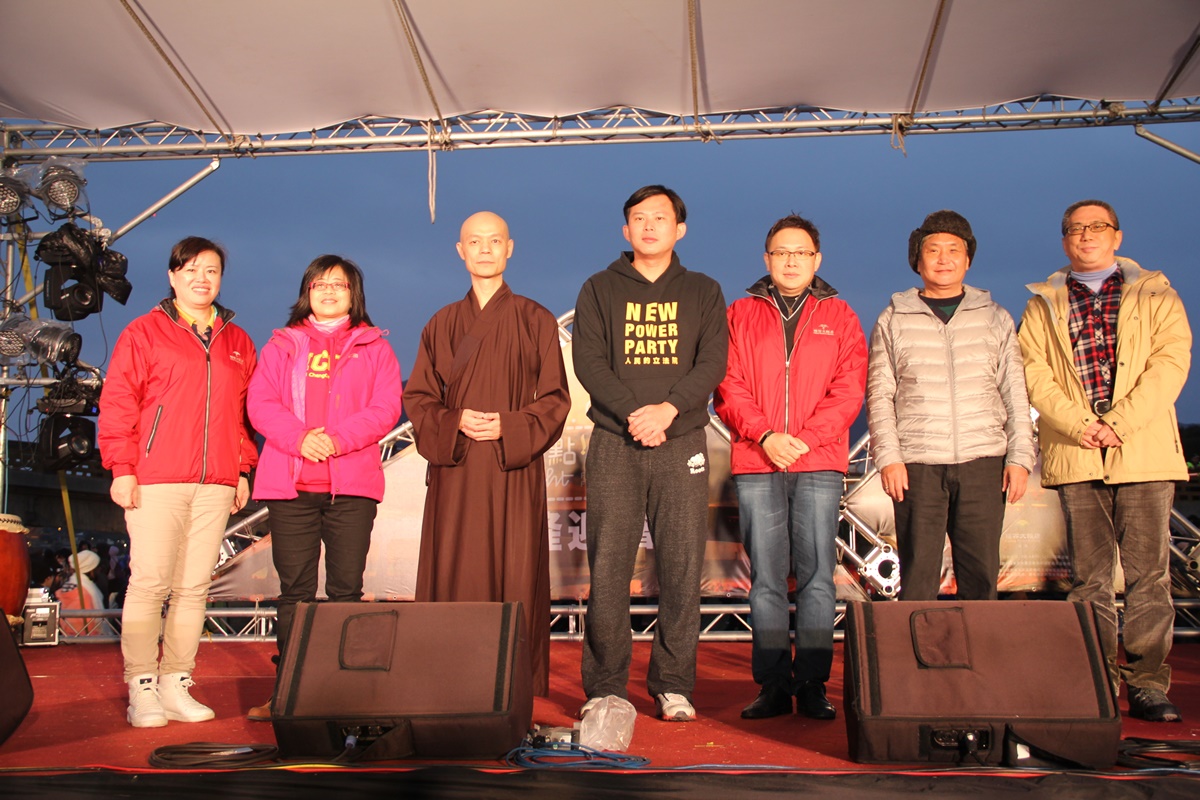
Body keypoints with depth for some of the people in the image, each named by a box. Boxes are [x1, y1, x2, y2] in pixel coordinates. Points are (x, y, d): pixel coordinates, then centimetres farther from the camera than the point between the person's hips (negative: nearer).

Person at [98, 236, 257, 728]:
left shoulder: (236, 342, 17)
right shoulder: (145, 332, 5)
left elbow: (246, 410, 18)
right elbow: (117, 402, 0)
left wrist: (244, 469, 12)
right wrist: (121, 467, -7)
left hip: (216, 484, 4)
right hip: (155, 480, -4)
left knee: (194, 586, 4)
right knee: (149, 582, -5)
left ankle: (176, 685, 11)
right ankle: (142, 688, 3)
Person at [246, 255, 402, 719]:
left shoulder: (374, 348, 12)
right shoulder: (283, 345, 16)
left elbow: (386, 409, 0)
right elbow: (260, 402, 4)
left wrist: (339, 439, -15)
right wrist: (299, 437, -14)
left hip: (352, 485, -1)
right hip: (290, 484, 1)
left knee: (346, 590, 2)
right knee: (294, 590, 4)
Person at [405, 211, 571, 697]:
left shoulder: (535, 321, 5)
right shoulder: (443, 324, 12)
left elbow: (555, 397, 2)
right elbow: (417, 397, 9)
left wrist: (508, 426, -13)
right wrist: (454, 422, -10)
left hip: (515, 470, -2)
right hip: (454, 471, 2)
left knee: (515, 575, -3)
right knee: (454, 577, 0)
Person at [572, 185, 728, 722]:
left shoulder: (703, 293, 14)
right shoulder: (599, 290, 13)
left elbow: (713, 362, 2)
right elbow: (588, 361, 0)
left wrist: (669, 408, -14)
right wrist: (633, 412, -14)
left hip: (682, 443, 1)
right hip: (614, 443, 0)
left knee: (682, 566, -1)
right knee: (607, 567, -3)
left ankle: (673, 685, 9)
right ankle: (604, 687, 6)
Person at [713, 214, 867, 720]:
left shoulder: (838, 316, 14)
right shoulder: (740, 315, 14)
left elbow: (849, 389, 4)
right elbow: (728, 386, 4)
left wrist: (805, 438, -10)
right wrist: (764, 435, -11)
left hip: (818, 464, 0)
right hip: (755, 464, 0)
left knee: (816, 576, -2)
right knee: (766, 578, 1)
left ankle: (813, 684, 5)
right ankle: (773, 684, 7)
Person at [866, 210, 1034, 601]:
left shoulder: (995, 319, 14)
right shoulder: (893, 321, 9)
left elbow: (1015, 395, 11)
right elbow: (879, 396, 4)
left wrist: (1020, 456, 2)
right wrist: (888, 457, -6)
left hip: (983, 464, 2)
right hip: (918, 465, -1)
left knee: (981, 574, 2)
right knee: (918, 575, -2)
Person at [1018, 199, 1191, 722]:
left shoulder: (1155, 294, 14)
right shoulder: (1043, 306, 16)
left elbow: (1171, 362, 1)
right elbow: (1034, 374, 4)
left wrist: (1119, 422, -11)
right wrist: (1080, 424, -12)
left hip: (1144, 452, -1)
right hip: (1075, 457, 1)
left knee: (1148, 574, -3)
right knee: (1088, 576, 3)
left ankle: (1147, 685, 4)